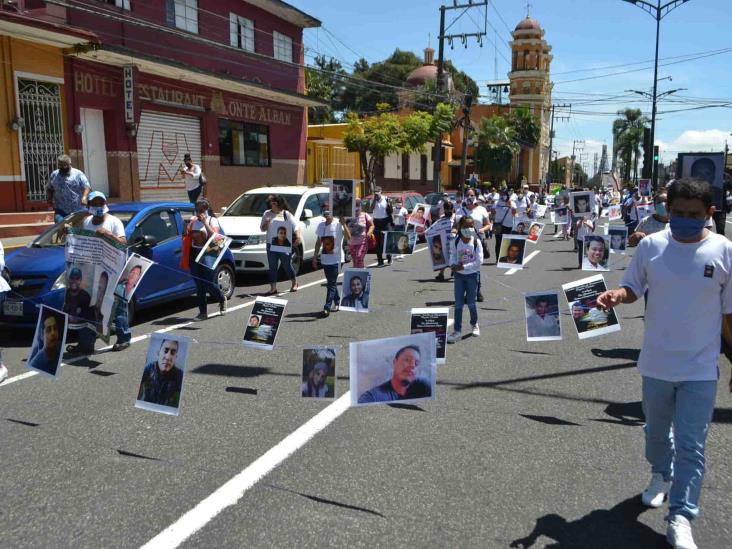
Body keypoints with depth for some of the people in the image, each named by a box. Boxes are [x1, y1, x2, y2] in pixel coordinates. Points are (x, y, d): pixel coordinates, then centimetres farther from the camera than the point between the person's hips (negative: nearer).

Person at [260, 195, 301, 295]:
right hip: (271, 245, 3)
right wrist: (267, 224, -11)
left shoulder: (287, 214, 0)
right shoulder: (267, 214, 8)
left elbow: (295, 227, -4)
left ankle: (294, 283, 28)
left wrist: (298, 237, -21)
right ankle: (273, 288, 7)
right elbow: (262, 228, 11)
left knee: (287, 265, 6)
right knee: (272, 267, 2)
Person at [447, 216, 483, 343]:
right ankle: (457, 331, 6)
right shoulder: (455, 241, -5)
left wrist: (463, 267, -20)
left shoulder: (476, 242, -11)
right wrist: (452, 264, -15)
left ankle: (474, 324, 34)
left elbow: (479, 261, -15)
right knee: (458, 304, 2)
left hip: (472, 274, -2)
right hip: (459, 275, 2)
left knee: (471, 303, 7)